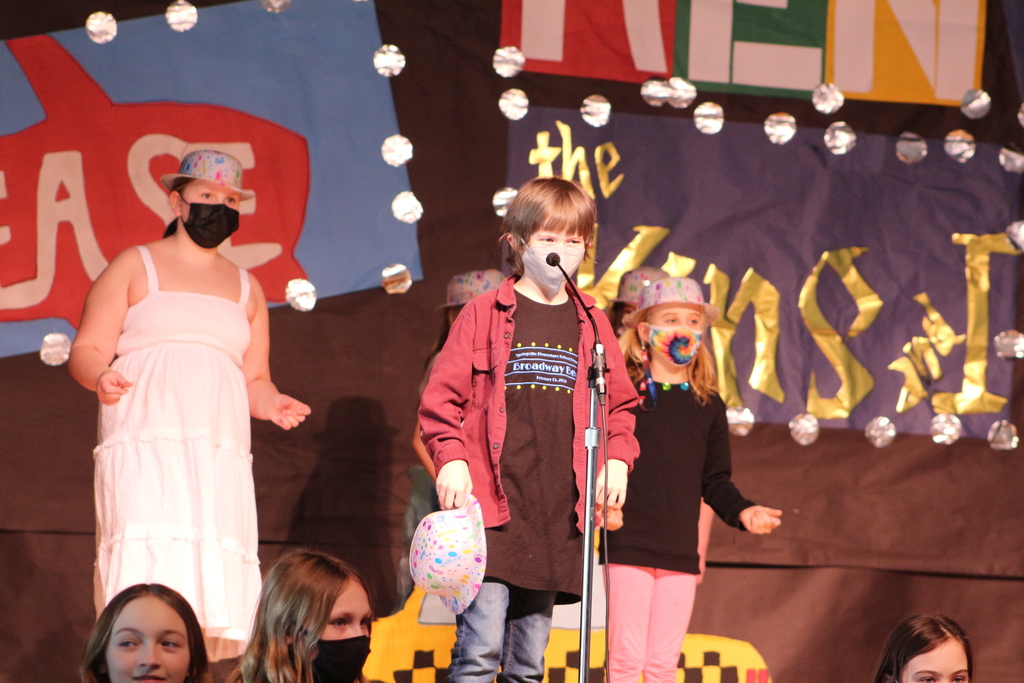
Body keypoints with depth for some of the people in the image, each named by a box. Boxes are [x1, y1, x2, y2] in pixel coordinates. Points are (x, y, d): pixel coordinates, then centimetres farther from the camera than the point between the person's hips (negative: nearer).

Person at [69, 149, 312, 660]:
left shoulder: (246, 288, 24)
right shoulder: (135, 267, 11)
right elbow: (87, 350, 5)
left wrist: (269, 402, 0)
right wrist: (102, 377, -18)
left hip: (221, 457, 4)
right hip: (144, 449, -4)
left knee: (216, 584, -9)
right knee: (148, 580, -21)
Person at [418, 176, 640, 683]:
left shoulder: (590, 324, 13)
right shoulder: (486, 313, 2)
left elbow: (618, 403, 21)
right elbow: (442, 394, 1)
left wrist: (617, 458, 5)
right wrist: (451, 458, -11)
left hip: (556, 511, 4)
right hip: (492, 504, -4)